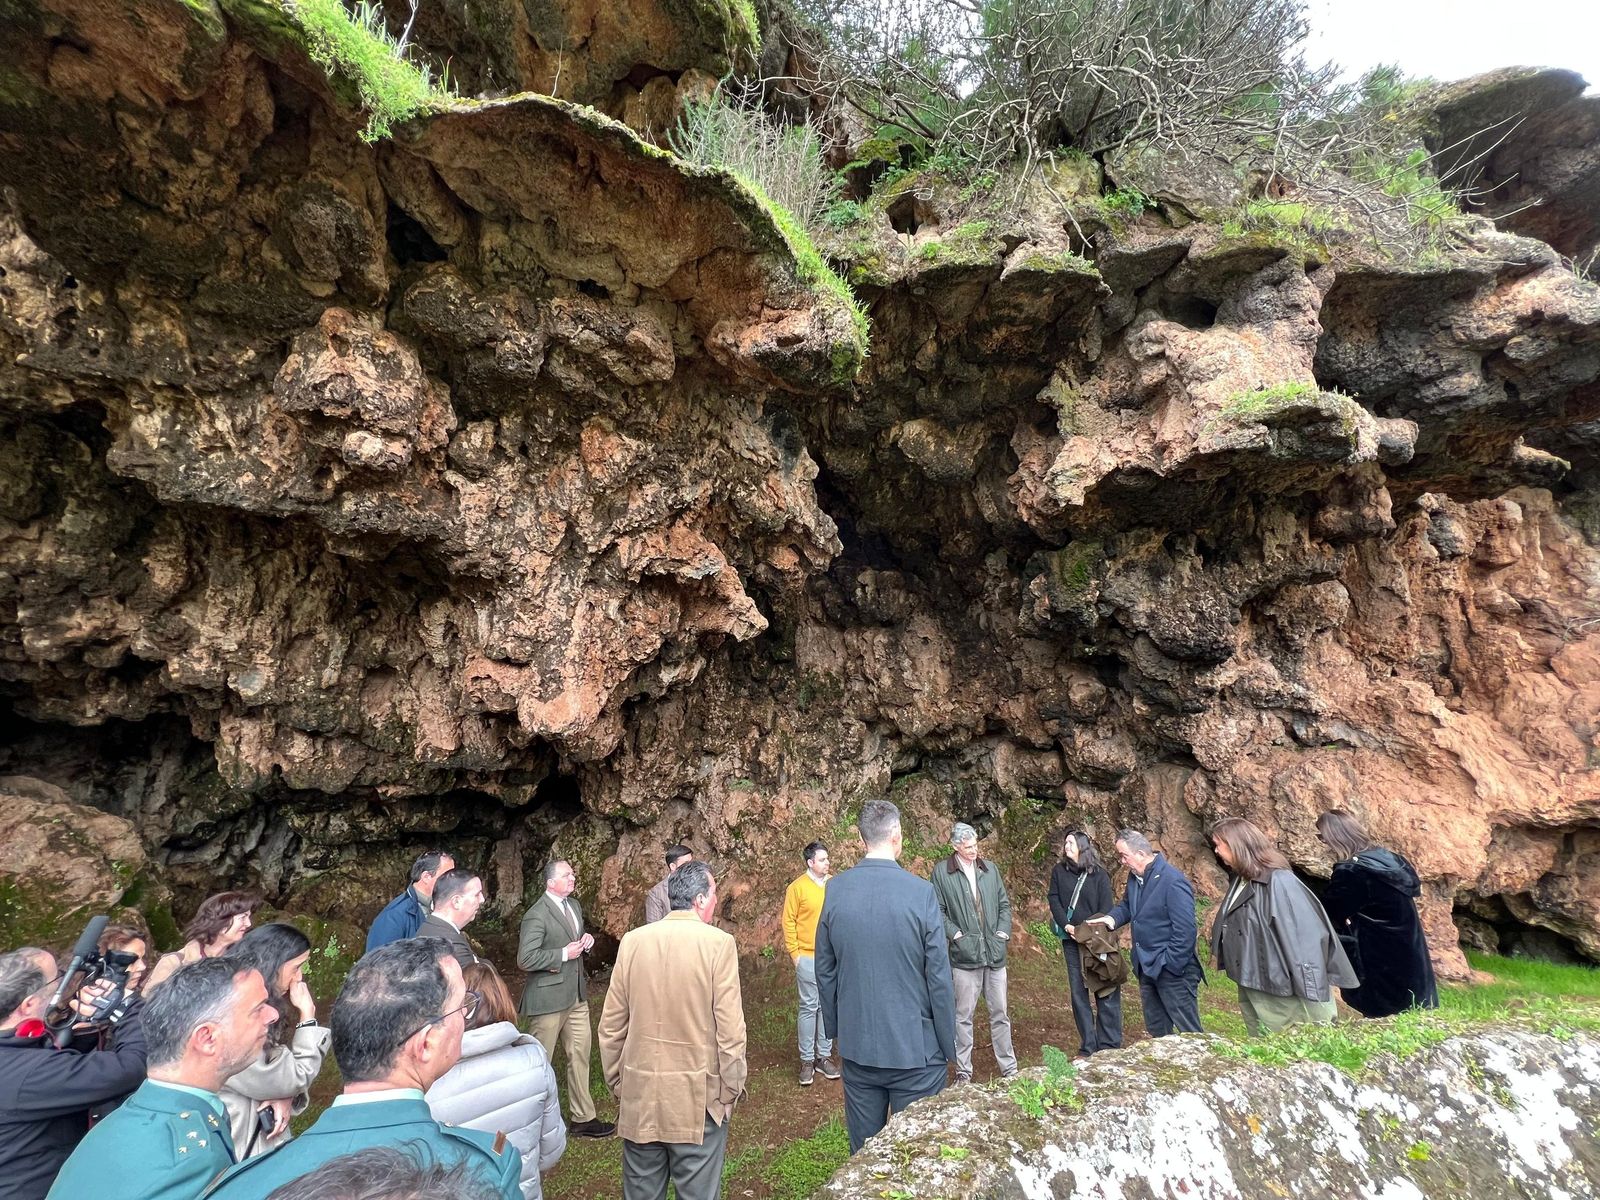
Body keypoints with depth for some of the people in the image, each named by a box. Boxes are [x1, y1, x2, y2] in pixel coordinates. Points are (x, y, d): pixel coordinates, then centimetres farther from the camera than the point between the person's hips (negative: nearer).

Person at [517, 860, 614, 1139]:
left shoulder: (574, 905, 8)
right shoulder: (537, 915, -19)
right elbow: (525, 959, -23)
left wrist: (586, 940, -1)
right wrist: (564, 954, -21)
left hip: (577, 994, 8)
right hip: (549, 997, -8)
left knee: (580, 1055, 14)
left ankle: (583, 1118, 28)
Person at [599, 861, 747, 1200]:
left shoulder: (633, 941, -4)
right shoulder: (719, 944, -15)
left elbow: (611, 1025, 3)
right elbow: (730, 1029, -13)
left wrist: (616, 1082, 15)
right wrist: (732, 1089, 0)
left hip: (639, 1096, 4)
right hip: (699, 1098, -4)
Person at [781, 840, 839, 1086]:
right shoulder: (797, 888, -7)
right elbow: (788, 922, -3)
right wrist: (795, 953, -5)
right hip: (808, 958, -3)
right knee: (809, 1008, 4)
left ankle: (824, 1056, 24)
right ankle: (807, 1060, 17)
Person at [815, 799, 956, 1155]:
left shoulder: (835, 890, -7)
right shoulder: (920, 891, -18)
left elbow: (825, 971, 3)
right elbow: (938, 977, -12)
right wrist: (948, 1046, 1)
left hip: (856, 1046, 3)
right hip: (914, 1046, -3)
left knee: (863, 1149, 19)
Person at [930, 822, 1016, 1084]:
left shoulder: (990, 869, 6)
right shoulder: (942, 872, -7)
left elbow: (1004, 904, 12)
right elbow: (939, 911, -4)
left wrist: (1004, 932, 1)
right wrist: (955, 933, -12)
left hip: (995, 953, 3)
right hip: (965, 955, -3)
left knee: (1000, 1014, 14)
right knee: (964, 1016, 7)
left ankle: (1009, 1068, 28)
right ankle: (963, 1071, 22)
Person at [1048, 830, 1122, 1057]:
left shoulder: (1099, 874, -1)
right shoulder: (1059, 871, 6)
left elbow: (1105, 907, -4)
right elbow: (1054, 901, 2)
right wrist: (1067, 926, -12)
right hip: (1071, 941, 2)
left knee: (1105, 992, -1)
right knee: (1078, 993, 6)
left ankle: (1109, 1046, 9)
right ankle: (1088, 1048, 14)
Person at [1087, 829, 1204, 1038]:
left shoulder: (1173, 882, -23)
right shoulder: (1135, 877, 3)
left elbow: (1185, 930, -23)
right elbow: (1127, 906, 17)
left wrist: (1169, 965, -20)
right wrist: (1112, 919, -4)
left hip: (1173, 969, -8)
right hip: (1147, 966, 9)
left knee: (1188, 1032, 1)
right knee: (1156, 1029, 20)